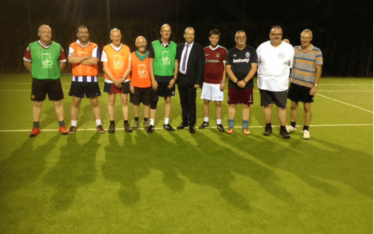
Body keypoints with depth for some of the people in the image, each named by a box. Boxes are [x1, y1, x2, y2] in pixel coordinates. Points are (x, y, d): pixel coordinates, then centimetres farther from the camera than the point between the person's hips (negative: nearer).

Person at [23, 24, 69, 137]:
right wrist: (35, 73, 7)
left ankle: (62, 126, 16)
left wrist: (55, 72, 7)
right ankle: (36, 127, 20)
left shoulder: (58, 47, -1)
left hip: (54, 80, 1)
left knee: (58, 102, 5)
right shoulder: (31, 47, -5)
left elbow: (63, 62, 11)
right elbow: (26, 62, 7)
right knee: (37, 103, 8)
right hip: (38, 80, 0)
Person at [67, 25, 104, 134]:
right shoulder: (72, 46, 2)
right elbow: (70, 59, -15)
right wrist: (86, 57, -14)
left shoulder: (94, 46, -1)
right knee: (76, 102, 7)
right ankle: (73, 125, 19)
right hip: (77, 79, 1)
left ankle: (99, 124, 17)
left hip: (91, 79, -1)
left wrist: (78, 60, -12)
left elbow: (94, 61, -17)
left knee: (95, 102, 6)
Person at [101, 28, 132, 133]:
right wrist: (114, 80, -14)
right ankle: (112, 123, 14)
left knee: (124, 101, 4)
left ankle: (126, 123, 13)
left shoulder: (126, 49, 2)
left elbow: (129, 66, -1)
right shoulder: (106, 49, -2)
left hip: (124, 80, 1)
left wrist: (122, 79, -12)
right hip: (110, 81, -1)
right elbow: (105, 67, -5)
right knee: (111, 101, 4)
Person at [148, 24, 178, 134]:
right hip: (157, 77, -2)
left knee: (168, 100, 8)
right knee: (154, 100, 1)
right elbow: (150, 63, -3)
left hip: (170, 77, 2)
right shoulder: (154, 44, -2)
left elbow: (176, 63, 6)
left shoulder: (174, 45, 4)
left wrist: (174, 78, -3)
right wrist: (153, 79, -9)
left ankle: (166, 123, 20)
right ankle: (152, 124, 11)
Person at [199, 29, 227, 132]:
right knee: (206, 101, 9)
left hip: (218, 82, -3)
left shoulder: (223, 50, -2)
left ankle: (219, 123, 10)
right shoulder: (205, 50, 6)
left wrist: (223, 81, -7)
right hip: (206, 81, 3)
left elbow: (225, 67, -2)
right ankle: (206, 121, 21)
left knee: (218, 103, 0)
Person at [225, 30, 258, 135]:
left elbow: (254, 68, -5)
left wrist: (245, 81, -16)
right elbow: (228, 69, -1)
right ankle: (230, 126, 16)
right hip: (233, 84, 1)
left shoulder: (251, 51, 1)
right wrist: (237, 81, -14)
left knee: (246, 105, 5)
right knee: (232, 104, 5)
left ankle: (245, 126, 15)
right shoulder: (231, 52, 4)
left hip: (247, 84, -1)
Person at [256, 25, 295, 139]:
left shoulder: (289, 48, -2)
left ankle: (283, 129, 14)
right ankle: (268, 127, 21)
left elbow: (291, 65, 5)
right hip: (264, 83, 1)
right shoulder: (262, 47, 1)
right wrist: (261, 75, 6)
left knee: (282, 106, 3)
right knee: (267, 105, 9)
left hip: (280, 84, -1)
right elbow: (255, 63, 9)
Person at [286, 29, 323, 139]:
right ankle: (292, 125, 27)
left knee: (307, 107, 4)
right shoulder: (295, 49, 3)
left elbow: (319, 69, -7)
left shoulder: (317, 51, -6)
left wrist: (315, 85, -13)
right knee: (293, 105, 10)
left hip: (308, 85, -3)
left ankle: (306, 129, 16)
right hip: (295, 83, 3)